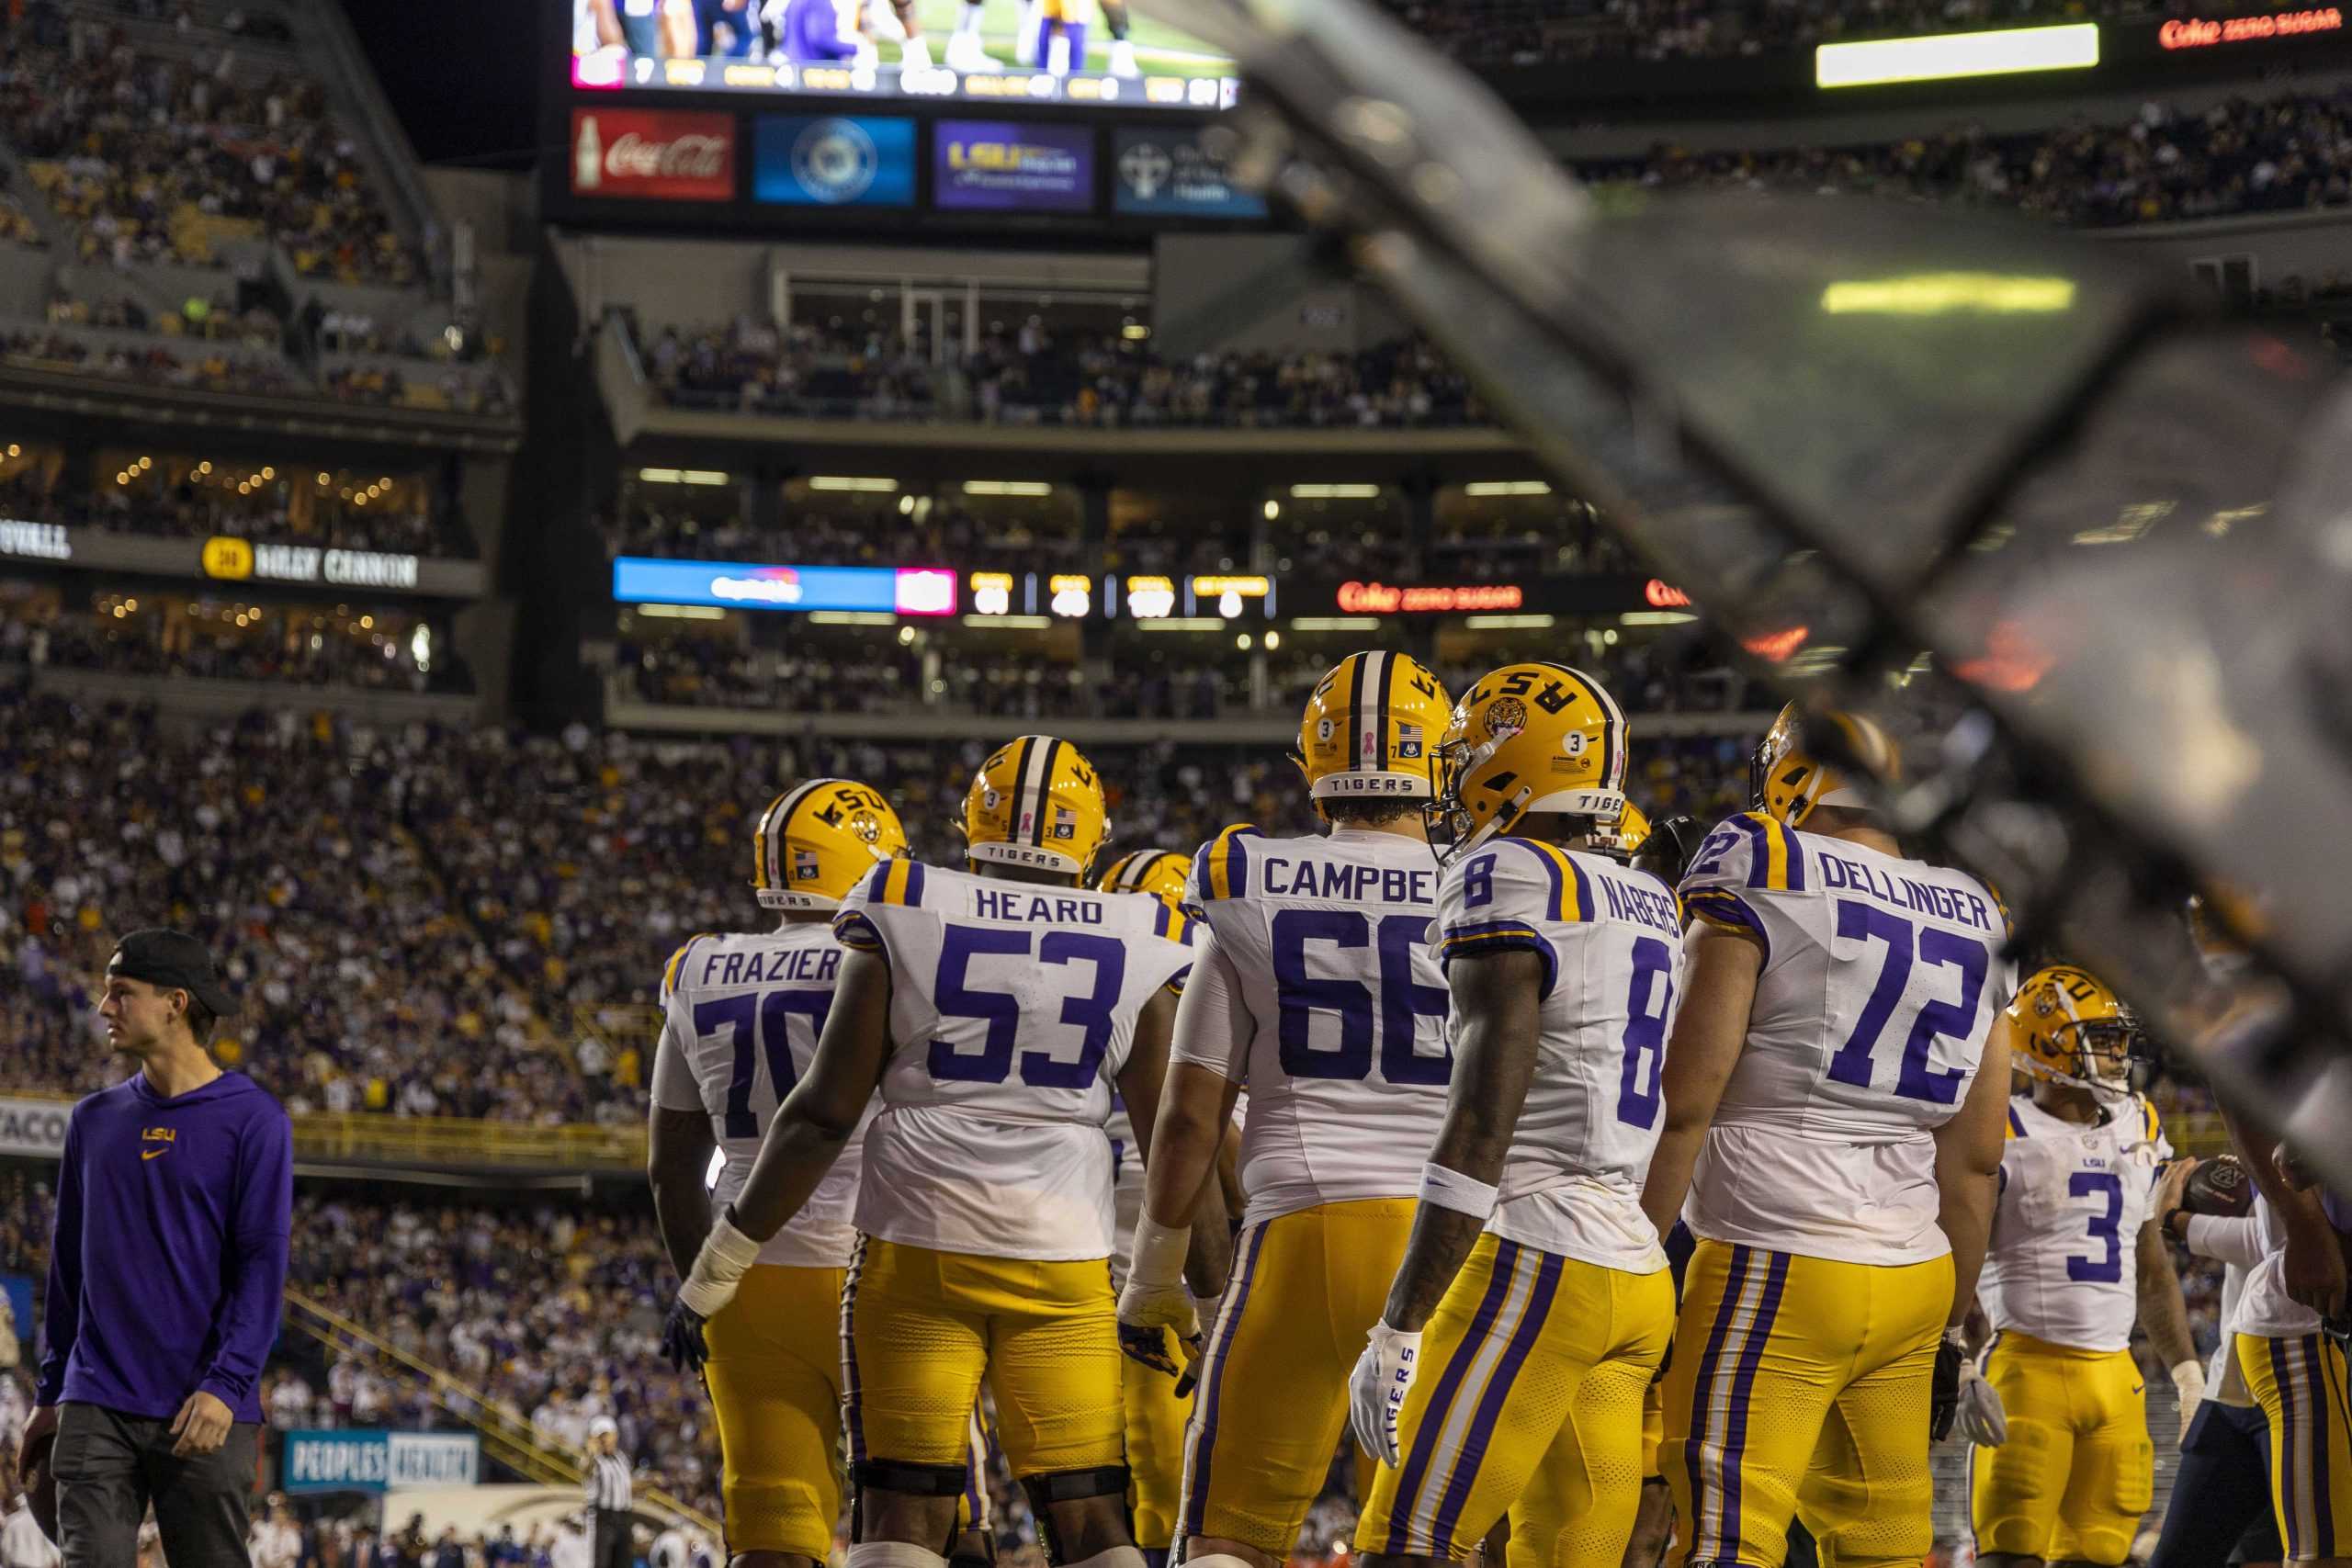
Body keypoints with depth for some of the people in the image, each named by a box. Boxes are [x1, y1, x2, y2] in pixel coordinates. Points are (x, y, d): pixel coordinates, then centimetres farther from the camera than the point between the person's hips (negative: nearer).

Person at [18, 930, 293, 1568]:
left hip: (204, 1417, -4)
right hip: (96, 1412, 4)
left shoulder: (252, 1119, -2)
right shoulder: (94, 1120, 13)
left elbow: (262, 1266, -8)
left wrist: (225, 1385, -18)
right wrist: (51, 1394, 16)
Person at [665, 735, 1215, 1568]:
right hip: (1063, 1259, 1)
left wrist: (717, 1268, 5)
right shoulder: (1135, 950, 4)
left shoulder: (903, 921, 0)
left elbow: (824, 1114, -1)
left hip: (916, 1248, -1)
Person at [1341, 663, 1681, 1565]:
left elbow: (1483, 1125, -16)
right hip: (1637, 1274, 8)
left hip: (1536, 1260, -8)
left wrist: (1397, 1332, -16)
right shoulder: (1651, 909, 17)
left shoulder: (1507, 882, -9)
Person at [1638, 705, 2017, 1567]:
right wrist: (1948, 1325, 22)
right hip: (1913, 1276, 6)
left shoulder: (1760, 883, -5)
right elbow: (1973, 1163, 15)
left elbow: (1684, 1105, -10)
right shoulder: (1971, 921, 13)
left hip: (1773, 1268, -6)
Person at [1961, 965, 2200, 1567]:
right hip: (2027, 1366, -6)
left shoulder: (2139, 1131, 15)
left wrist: (2187, 1372, 19)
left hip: (2115, 1377, 6)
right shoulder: (2005, 1136, -6)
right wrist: (1966, 1371, -18)